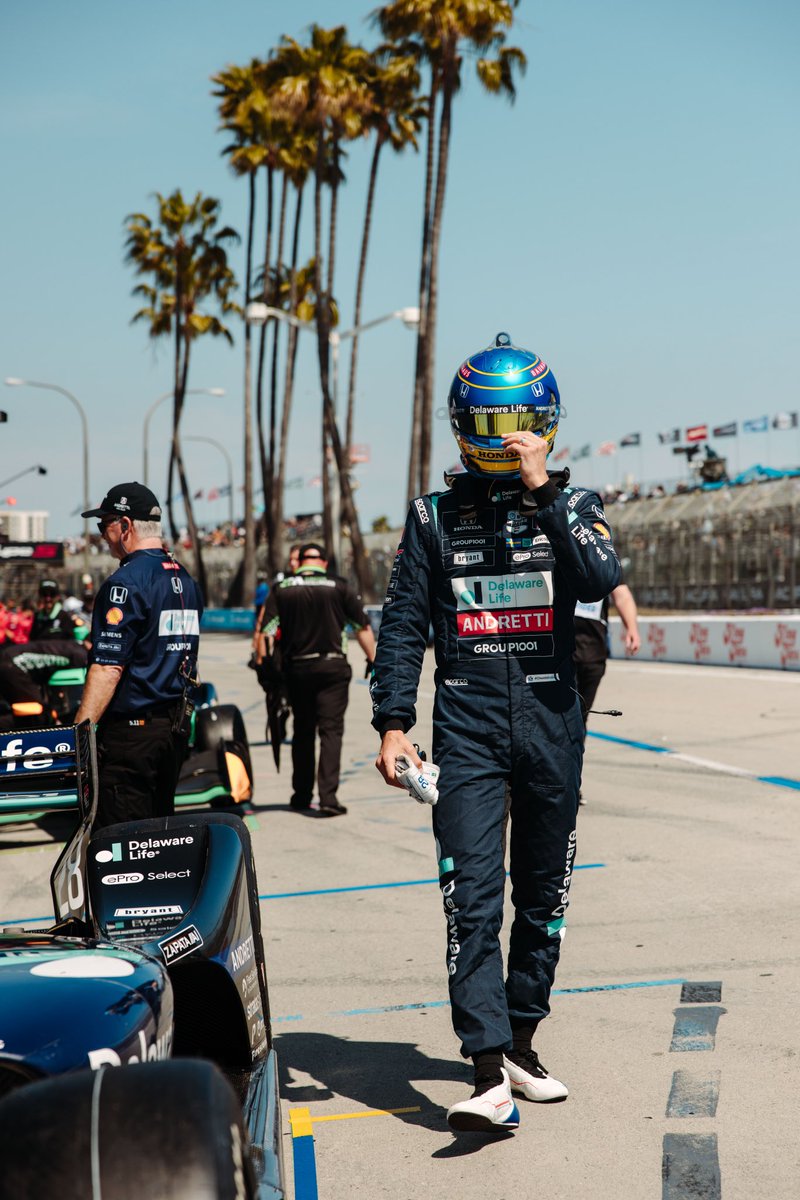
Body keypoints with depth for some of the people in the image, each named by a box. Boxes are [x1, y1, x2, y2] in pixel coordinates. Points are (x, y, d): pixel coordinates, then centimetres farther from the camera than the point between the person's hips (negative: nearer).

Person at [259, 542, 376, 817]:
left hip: (296, 668, 2)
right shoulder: (339, 588, 0)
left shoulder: (281, 589, 3)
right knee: (331, 730, -3)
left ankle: (301, 795, 22)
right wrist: (372, 660, 12)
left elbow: (267, 631, -4)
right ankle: (328, 796, -14)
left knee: (302, 731, 15)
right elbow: (362, 627, 3)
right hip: (332, 666, -2)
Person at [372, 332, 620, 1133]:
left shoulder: (573, 507, 6)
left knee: (542, 895, 11)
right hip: (468, 727, -1)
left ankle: (520, 1043, 26)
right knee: (472, 900, -12)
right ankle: (489, 1074, -15)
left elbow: (600, 580, -14)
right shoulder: (435, 516, 7)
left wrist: (545, 493, -18)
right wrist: (391, 723, -1)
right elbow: (403, 623, 6)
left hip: (552, 725, 2)